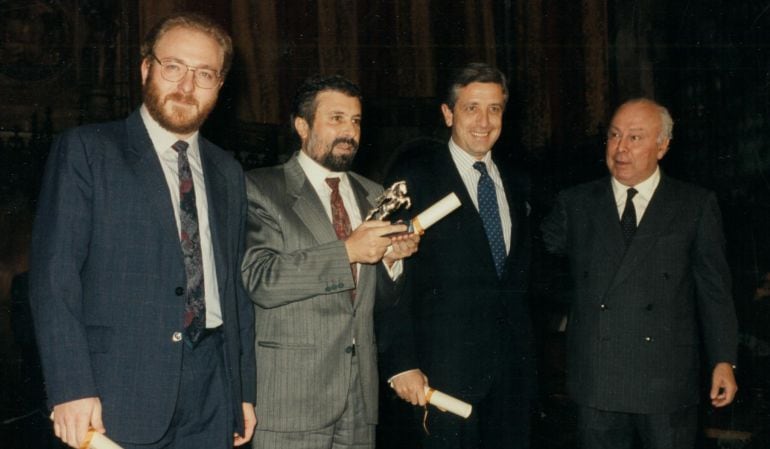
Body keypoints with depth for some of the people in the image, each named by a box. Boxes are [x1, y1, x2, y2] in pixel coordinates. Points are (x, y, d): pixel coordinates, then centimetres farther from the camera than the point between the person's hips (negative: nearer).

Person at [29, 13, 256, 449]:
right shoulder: (86, 150, -1)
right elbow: (54, 275, -8)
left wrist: (245, 389, 12)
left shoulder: (228, 173, 14)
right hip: (121, 393, -4)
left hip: (212, 396, 4)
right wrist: (72, 389, -15)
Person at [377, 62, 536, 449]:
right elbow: (393, 274, -10)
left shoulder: (516, 184, 14)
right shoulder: (414, 175, -5)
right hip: (444, 369, -5)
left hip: (513, 367, 5)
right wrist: (401, 362, -15)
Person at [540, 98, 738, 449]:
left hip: (668, 381, -1)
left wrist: (723, 361, -1)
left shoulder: (696, 206, 4)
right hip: (596, 381, 1)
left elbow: (714, 288, 3)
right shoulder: (575, 203, 7)